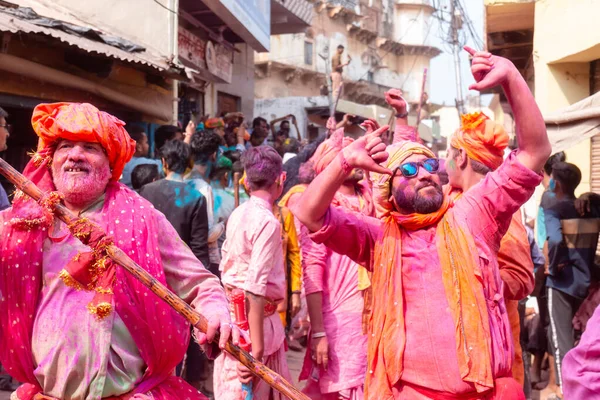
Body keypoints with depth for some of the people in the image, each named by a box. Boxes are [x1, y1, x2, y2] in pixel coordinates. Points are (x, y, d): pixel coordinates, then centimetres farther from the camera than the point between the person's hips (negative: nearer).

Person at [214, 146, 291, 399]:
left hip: (233, 310, 8)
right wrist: (257, 348, -25)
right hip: (256, 317, -8)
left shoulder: (237, 214, 6)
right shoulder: (268, 222, -19)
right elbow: (255, 288, -25)